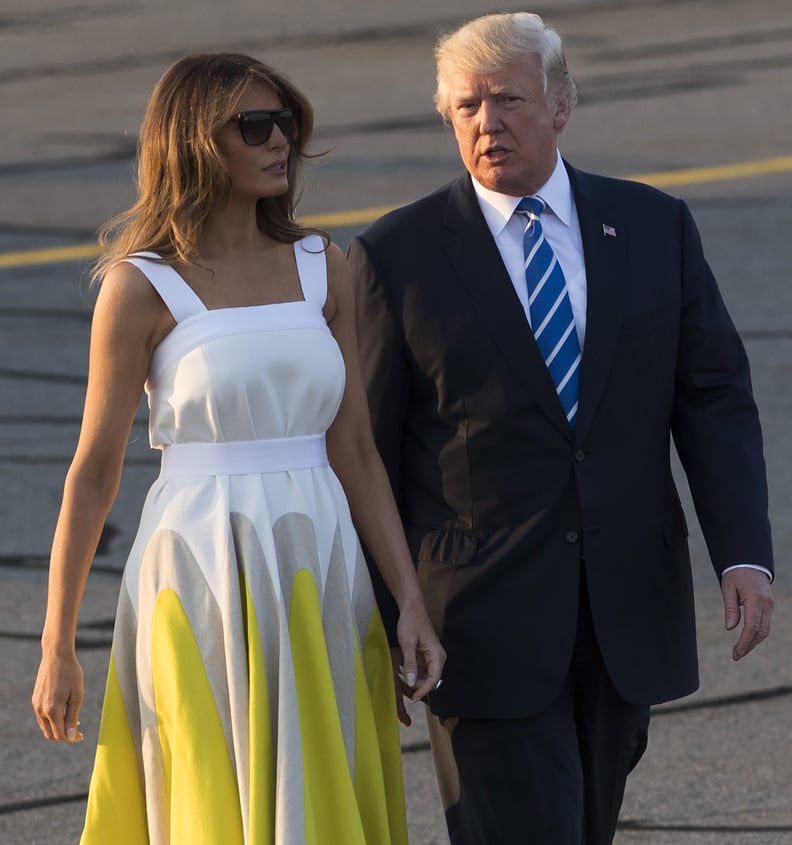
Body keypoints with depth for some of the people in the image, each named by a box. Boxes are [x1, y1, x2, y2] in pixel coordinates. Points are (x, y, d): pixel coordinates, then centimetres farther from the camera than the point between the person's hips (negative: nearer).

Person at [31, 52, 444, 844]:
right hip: (203, 577, -4)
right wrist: (56, 645, -2)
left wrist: (411, 602, 2)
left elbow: (354, 453, 8)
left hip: (317, 571, 4)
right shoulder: (143, 288, -5)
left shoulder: (322, 269, 7)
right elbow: (93, 471, -2)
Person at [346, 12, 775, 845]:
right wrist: (374, 625, -1)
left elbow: (714, 400, 4)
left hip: (627, 610, 4)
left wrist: (743, 555, -8)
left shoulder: (653, 227, 6)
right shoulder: (396, 256, -4)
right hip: (487, 615, -4)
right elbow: (364, 454, -1)